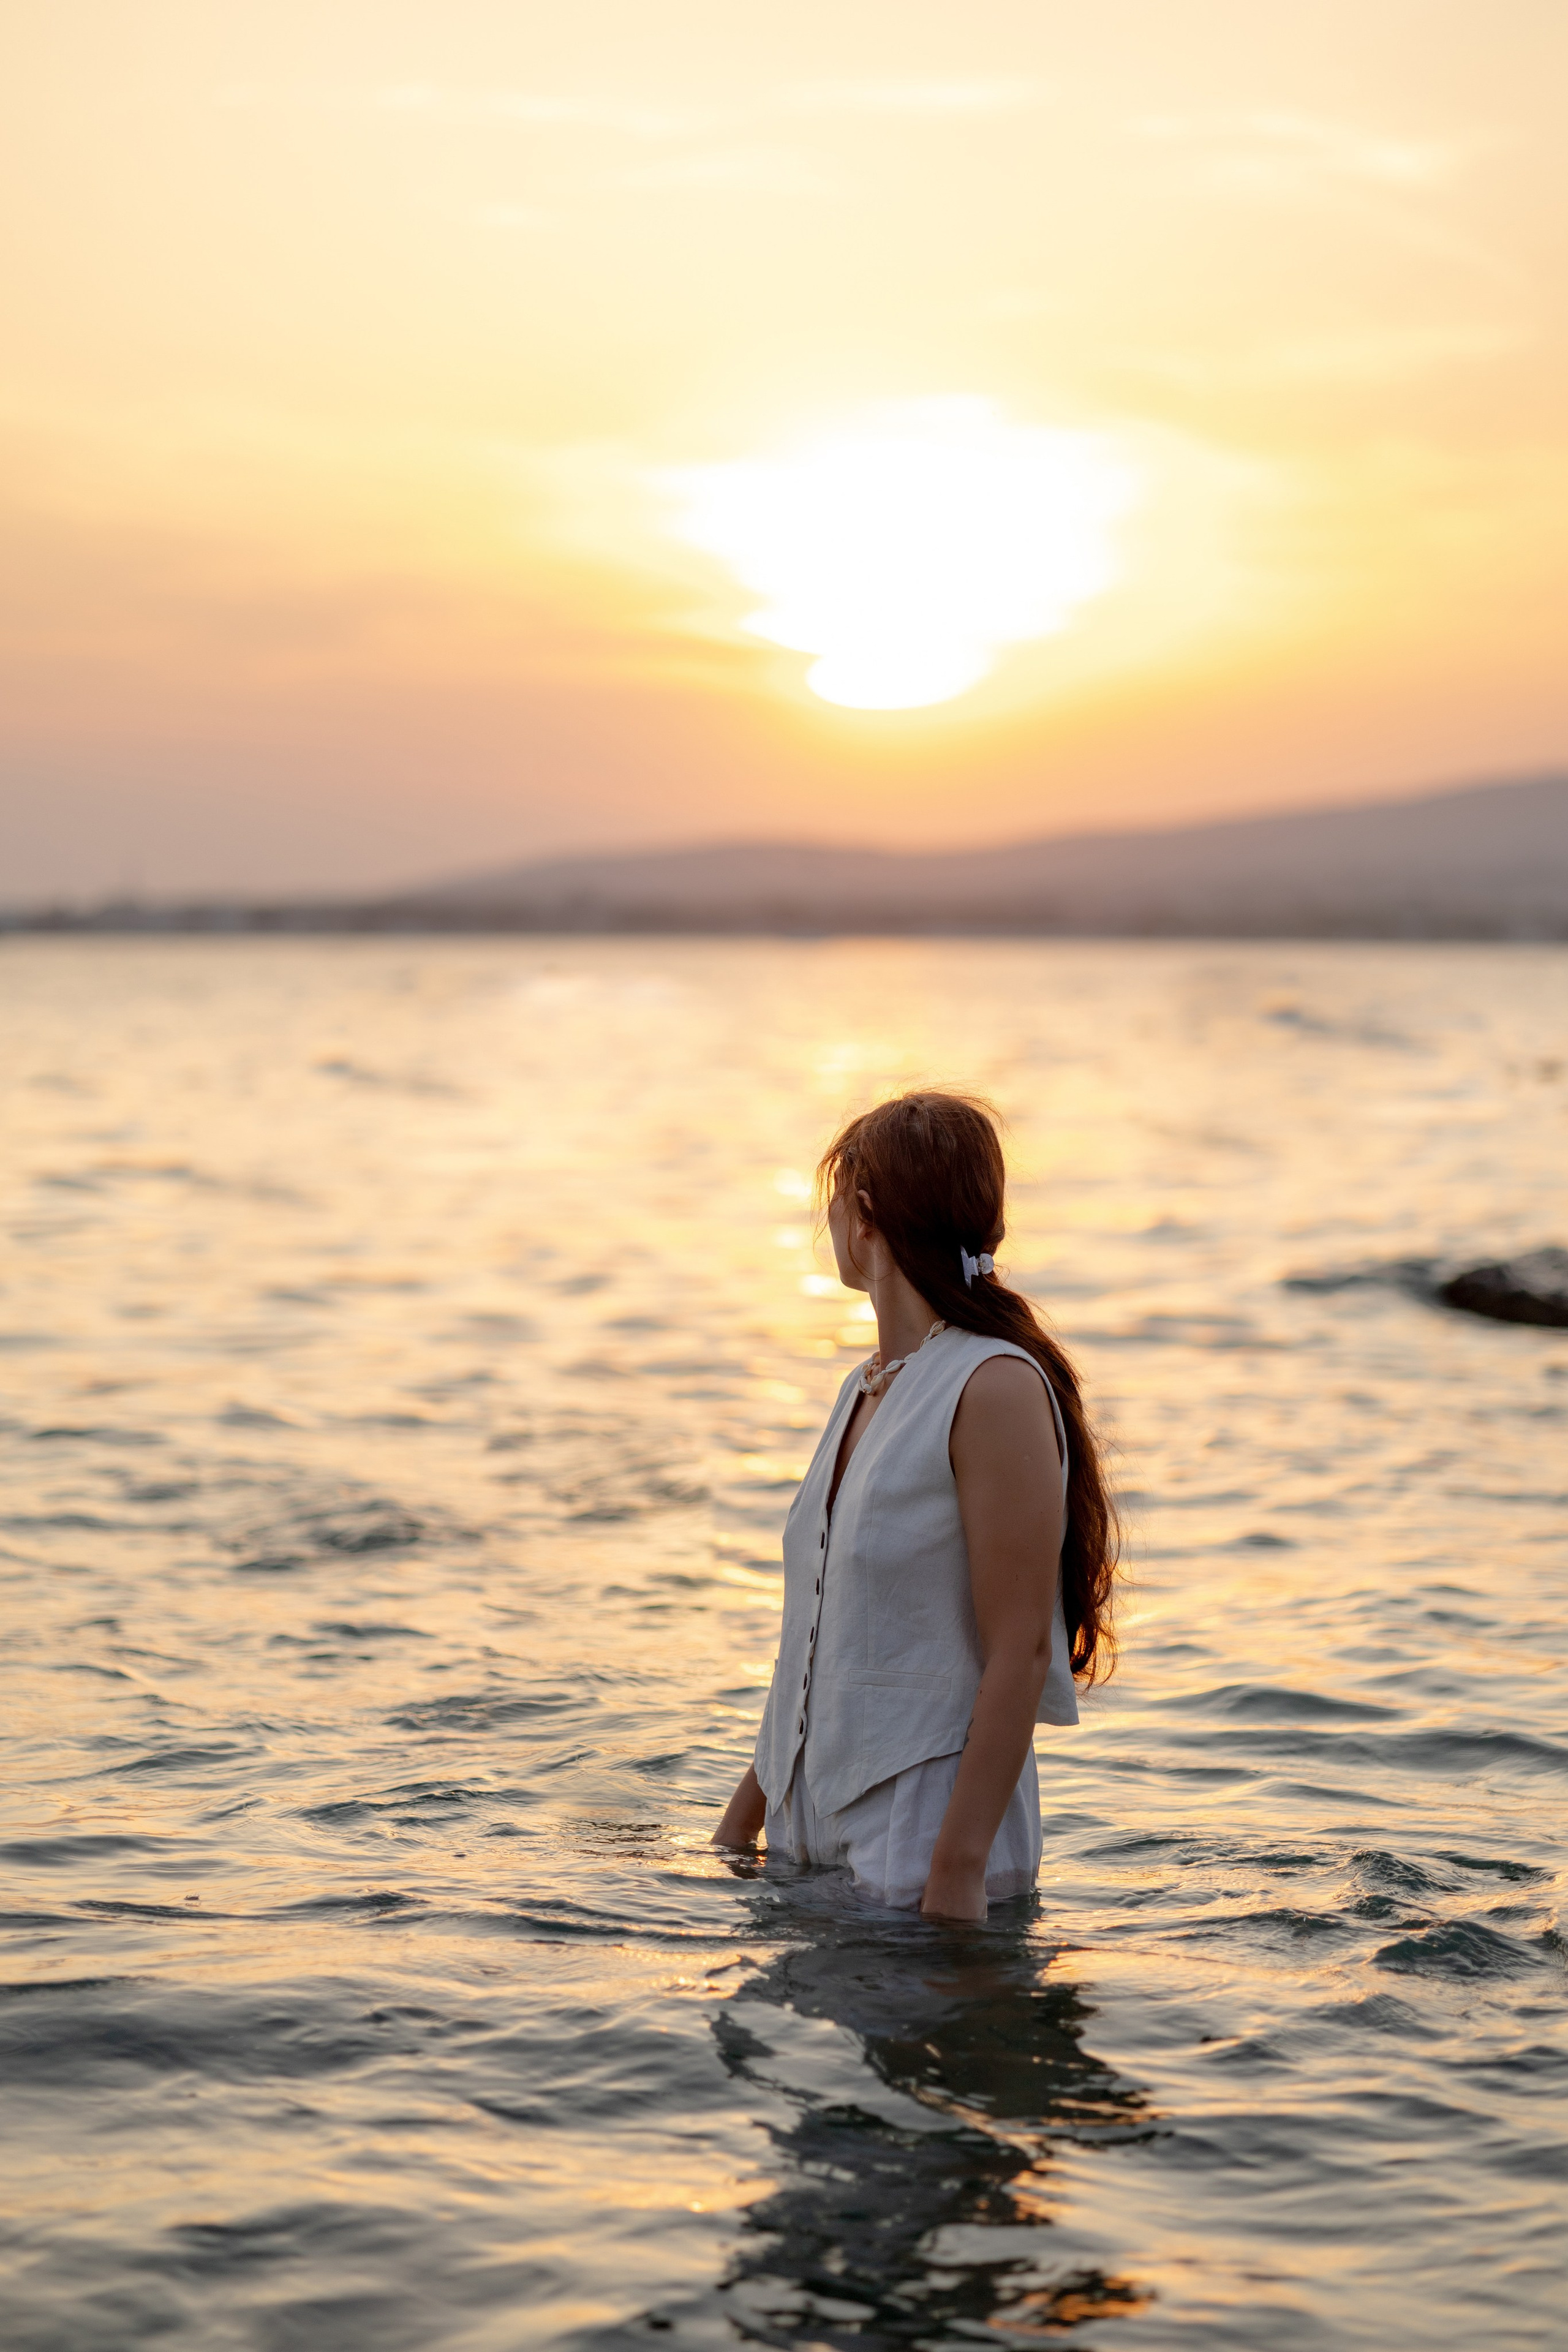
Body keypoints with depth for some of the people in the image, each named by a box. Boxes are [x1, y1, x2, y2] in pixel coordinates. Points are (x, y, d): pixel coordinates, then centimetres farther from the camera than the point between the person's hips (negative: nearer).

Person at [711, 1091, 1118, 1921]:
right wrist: (739, 1824, 18)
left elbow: (1020, 1654, -19)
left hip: (924, 1847, -7)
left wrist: (957, 1874, -22)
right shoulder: (865, 1390, 11)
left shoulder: (998, 1388, -15)